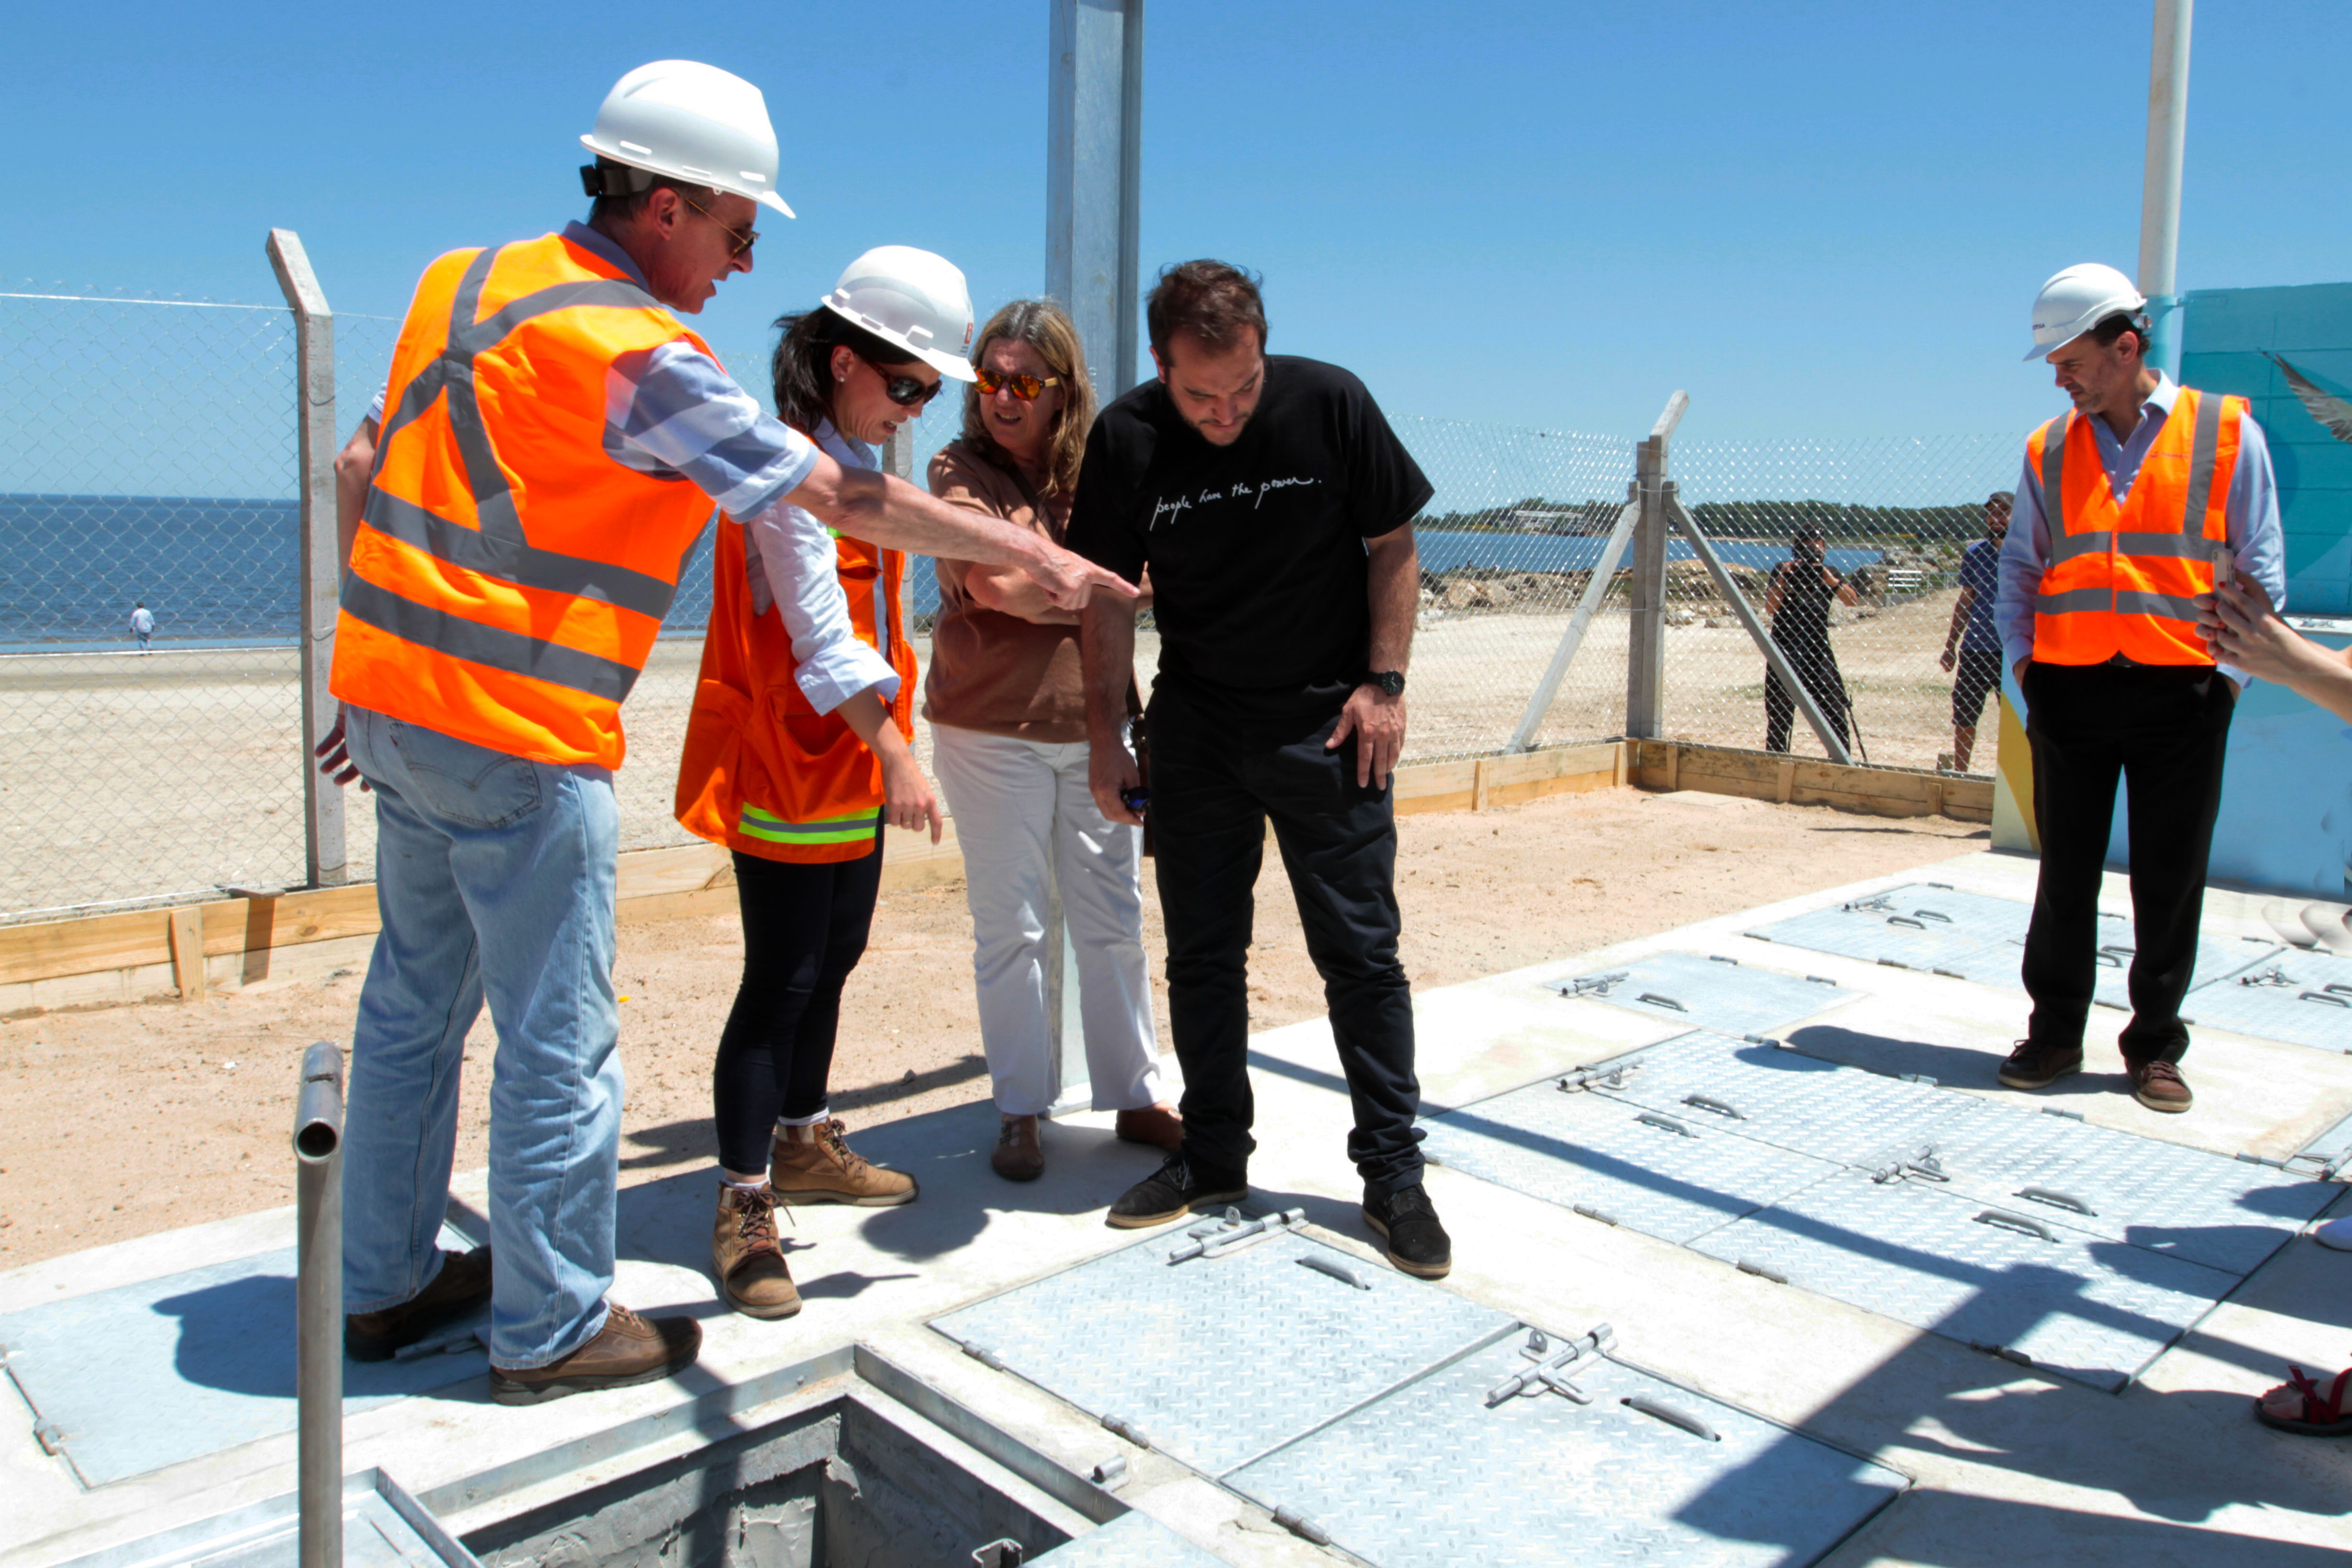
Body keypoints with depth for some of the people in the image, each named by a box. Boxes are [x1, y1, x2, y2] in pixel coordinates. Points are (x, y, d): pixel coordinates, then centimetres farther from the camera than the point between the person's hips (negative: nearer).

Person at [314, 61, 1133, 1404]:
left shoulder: (469, 279, 11)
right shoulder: (637, 352, -16)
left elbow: (383, 474, 17)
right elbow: (843, 499, -17)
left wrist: (384, 688, 23)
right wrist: (1032, 552, -9)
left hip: (392, 693, 10)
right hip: (520, 735, -9)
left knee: (415, 1000, 19)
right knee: (561, 1042, 3)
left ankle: (387, 1286, 33)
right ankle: (553, 1330, 17)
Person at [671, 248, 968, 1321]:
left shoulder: (854, 468, 14)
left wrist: (888, 752, 19)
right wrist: (897, 755, -24)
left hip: (853, 768, 10)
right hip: (784, 772, -10)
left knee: (834, 958, 17)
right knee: (780, 980, -5)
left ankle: (800, 1147, 33)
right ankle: (743, 1207, 5)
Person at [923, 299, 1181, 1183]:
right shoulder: (961, 470, -4)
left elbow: (1140, 575, 6)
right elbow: (999, 587, -17)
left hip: (1094, 725, 3)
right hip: (993, 730, -3)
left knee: (1113, 922, 9)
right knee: (1010, 928, 5)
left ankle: (1135, 1096, 22)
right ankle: (1019, 1112, 18)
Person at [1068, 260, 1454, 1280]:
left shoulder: (1330, 403, -10)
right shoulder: (1126, 440, -6)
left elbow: (1393, 545, -1)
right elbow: (1107, 594, 2)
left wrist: (1384, 681, -9)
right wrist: (1106, 735, -1)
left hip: (1327, 724, -2)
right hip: (1196, 727, 2)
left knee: (1360, 954, 0)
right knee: (1201, 954, 10)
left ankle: (1392, 1174, 13)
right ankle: (1212, 1158, 25)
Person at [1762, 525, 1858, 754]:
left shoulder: (1830, 572, 9)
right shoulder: (1783, 570, 3)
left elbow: (1851, 599, -6)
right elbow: (1770, 608, -8)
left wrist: (1829, 579, -19)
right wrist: (1783, 578, -18)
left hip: (1819, 648, 2)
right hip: (1785, 647, -2)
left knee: (1834, 710, -4)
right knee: (1779, 713, 0)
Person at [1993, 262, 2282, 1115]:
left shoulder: (2227, 433, 2)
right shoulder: (2049, 449, 9)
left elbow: (2261, 568, 3)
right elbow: (2020, 567, 15)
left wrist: (2232, 673, -4)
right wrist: (2021, 658, 2)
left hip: (2181, 693, -2)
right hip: (2070, 692, 2)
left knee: (2169, 883, 5)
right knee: (2065, 876, 7)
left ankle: (2155, 1044, 19)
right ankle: (2055, 1031, 19)